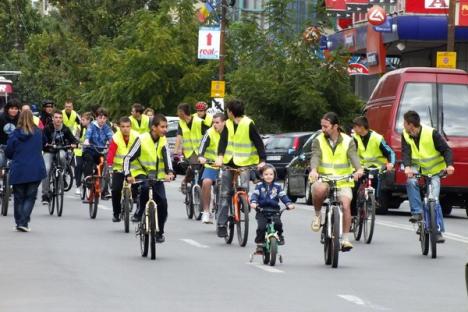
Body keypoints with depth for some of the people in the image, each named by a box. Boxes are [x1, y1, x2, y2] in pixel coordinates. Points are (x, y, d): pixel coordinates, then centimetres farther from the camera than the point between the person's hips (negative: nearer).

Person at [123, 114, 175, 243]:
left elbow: (167, 156, -22)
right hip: (141, 172, -3)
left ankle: (159, 232, 9)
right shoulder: (142, 140, -15)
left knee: (162, 202, -9)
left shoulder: (163, 141, -5)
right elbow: (128, 158, -16)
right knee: (145, 187, -37)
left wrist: (169, 172, -40)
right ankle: (139, 212, -13)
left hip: (157, 176, 3)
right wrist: (128, 175, -30)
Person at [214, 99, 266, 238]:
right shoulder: (228, 124, 6)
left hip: (245, 162, -4)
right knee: (225, 194, 2)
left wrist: (262, 160, -21)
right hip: (229, 162, 4)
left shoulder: (248, 124, -9)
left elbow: (258, 142, -10)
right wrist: (220, 157, -20)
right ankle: (221, 224, 6)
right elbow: (223, 141, -4)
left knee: (244, 188, -21)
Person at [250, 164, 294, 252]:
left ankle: (279, 235, 7)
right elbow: (255, 194, -7)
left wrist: (289, 204, -16)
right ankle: (259, 244, -2)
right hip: (262, 211, -1)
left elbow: (283, 196, 2)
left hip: (274, 211, 1)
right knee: (261, 227, -18)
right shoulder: (259, 186, 4)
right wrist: (253, 202, -28)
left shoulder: (277, 186, 8)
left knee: (278, 224, -22)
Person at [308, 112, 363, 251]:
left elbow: (353, 156, -13)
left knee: (346, 204, -23)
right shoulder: (318, 141, 3)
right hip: (323, 179, 0)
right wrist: (313, 170, -36)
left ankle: (346, 239, -13)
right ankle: (317, 214, -5)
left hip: (343, 181, 0)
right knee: (319, 190, -35)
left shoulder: (348, 141, 3)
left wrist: (359, 169, -35)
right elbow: (315, 157, -13)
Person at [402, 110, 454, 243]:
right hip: (416, 166, 3)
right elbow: (405, 152, -17)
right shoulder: (405, 135, -8)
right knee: (411, 182, -32)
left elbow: (446, 149, -17)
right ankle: (417, 211, -23)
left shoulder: (431, 133, -19)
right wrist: (407, 167, -38)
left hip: (434, 170, -3)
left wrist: (449, 165, -34)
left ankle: (438, 231, -8)